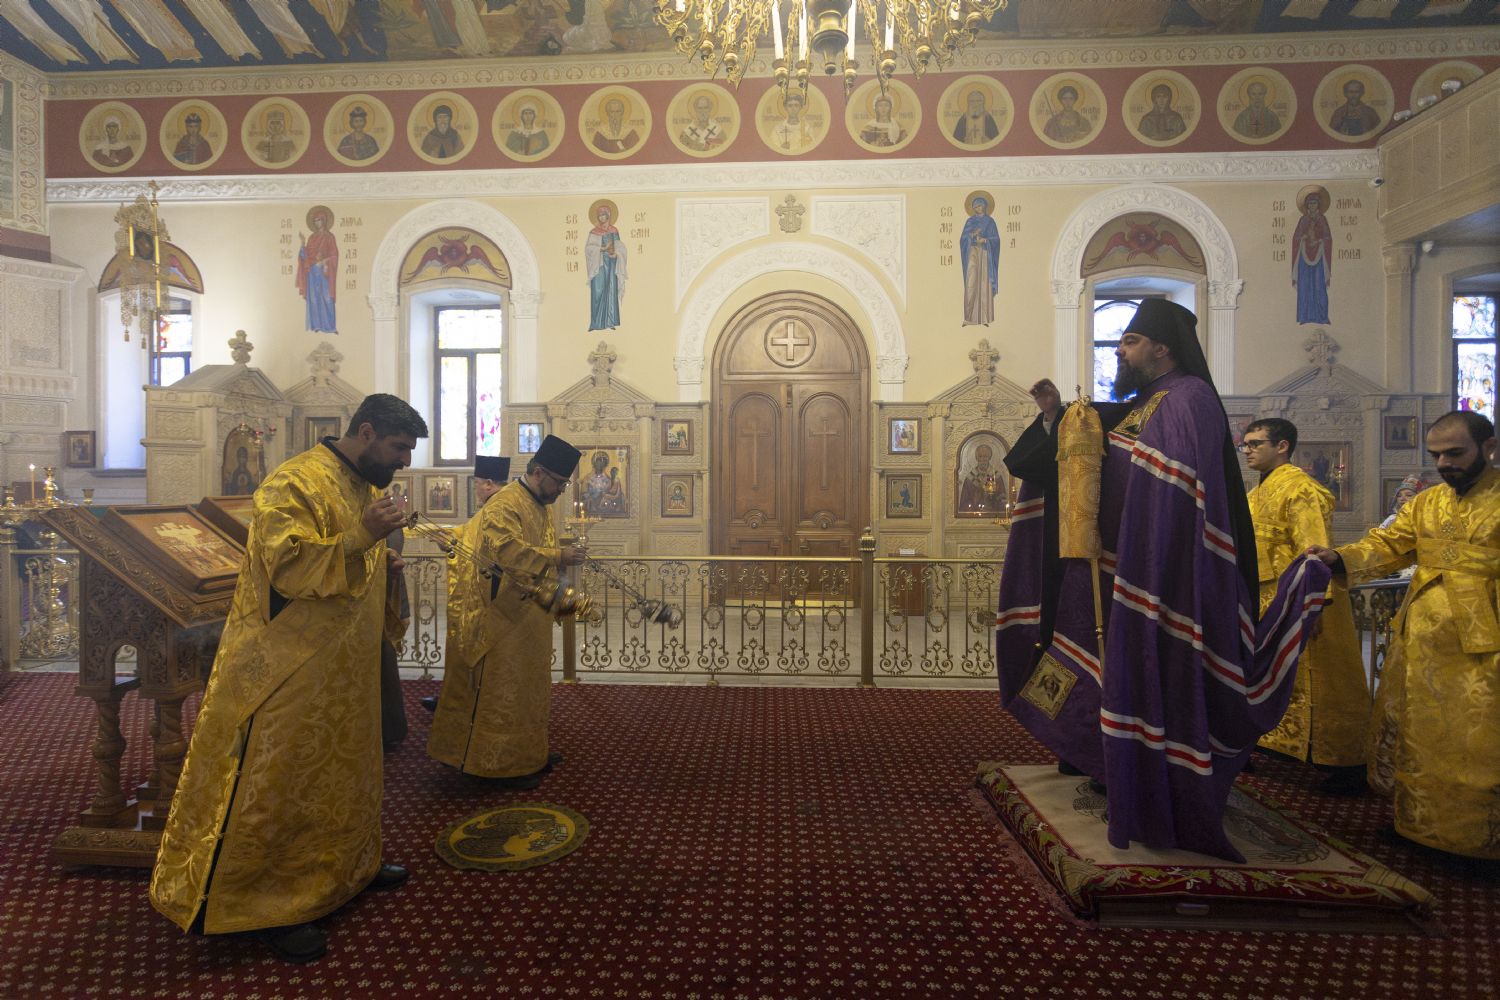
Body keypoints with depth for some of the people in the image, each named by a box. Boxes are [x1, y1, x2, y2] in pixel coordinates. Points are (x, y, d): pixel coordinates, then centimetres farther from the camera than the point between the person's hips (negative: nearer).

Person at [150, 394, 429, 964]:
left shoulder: (365, 487, 10)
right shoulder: (295, 483, -18)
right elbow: (286, 568, -26)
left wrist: (384, 562, 2)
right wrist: (361, 538, -33)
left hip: (344, 674, 9)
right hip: (287, 675, -9)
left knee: (345, 774, 21)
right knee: (276, 788, 4)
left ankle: (347, 865, 38)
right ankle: (264, 906, 19)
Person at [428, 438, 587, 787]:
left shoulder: (541, 507, 12)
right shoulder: (505, 504, -18)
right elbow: (506, 550, -31)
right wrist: (557, 556, -28)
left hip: (531, 618, 10)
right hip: (506, 617, -10)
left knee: (531, 687, 18)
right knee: (505, 691, 0)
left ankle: (529, 753, 31)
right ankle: (504, 764, 11)